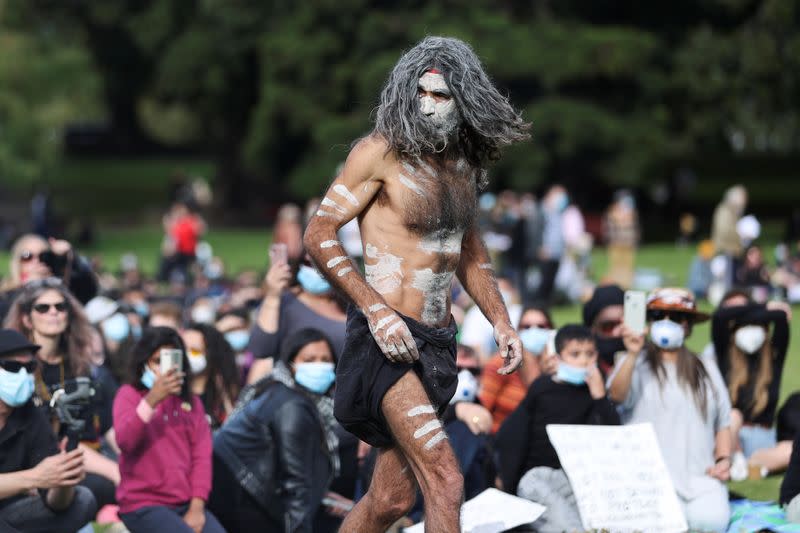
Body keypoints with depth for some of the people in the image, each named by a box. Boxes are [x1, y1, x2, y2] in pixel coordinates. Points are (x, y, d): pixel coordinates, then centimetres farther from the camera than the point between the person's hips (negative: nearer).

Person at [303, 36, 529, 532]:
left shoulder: (465, 163, 13)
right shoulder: (382, 152, -8)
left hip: (437, 342, 8)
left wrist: (501, 322, 13)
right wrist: (376, 310, -19)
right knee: (445, 480, -19)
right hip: (388, 339, -8)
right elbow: (319, 236, -9)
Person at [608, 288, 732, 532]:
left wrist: (724, 460, 6)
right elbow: (617, 395, -16)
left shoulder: (707, 372, 20)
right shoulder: (637, 364, 6)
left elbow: (723, 424, 24)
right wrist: (632, 354, -29)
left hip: (701, 478, 4)